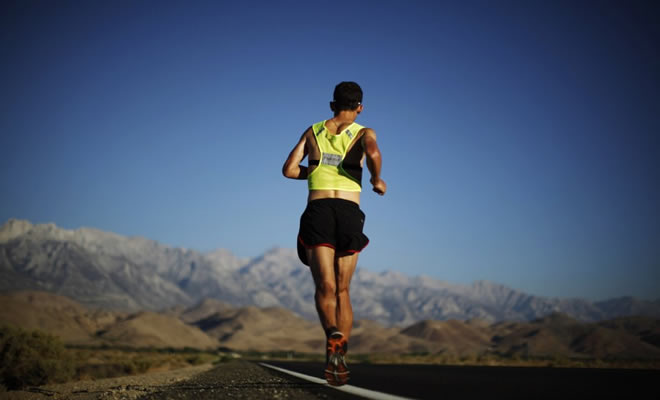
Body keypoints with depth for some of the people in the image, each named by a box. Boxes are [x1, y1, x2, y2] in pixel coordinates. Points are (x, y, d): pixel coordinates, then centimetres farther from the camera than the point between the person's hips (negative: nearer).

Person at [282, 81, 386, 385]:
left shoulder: (313, 131, 18)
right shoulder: (364, 132, 10)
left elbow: (289, 169, 10)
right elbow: (373, 153, -15)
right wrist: (377, 181, 3)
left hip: (317, 211, 0)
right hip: (350, 213, 0)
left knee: (325, 287, -9)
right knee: (342, 291, 12)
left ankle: (334, 337, -40)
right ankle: (340, 357, 2)